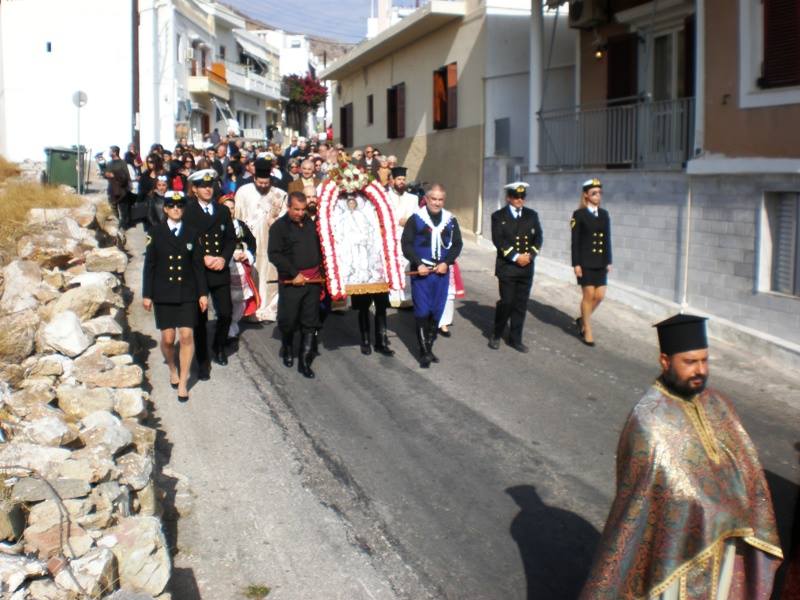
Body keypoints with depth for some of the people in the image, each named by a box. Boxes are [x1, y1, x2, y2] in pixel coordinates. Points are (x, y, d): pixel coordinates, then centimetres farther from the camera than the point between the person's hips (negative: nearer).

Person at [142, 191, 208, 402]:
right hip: (163, 294, -1)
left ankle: (183, 382, 5)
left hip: (187, 294, 1)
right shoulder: (156, 233, 1)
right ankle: (172, 370, 31)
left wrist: (202, 293, 2)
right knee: (168, 338, 2)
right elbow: (149, 265, 2)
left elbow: (198, 265, 6)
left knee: (187, 336, -5)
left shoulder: (191, 233, 5)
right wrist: (147, 294, -1)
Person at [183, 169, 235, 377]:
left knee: (226, 313, 2)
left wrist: (223, 258, -7)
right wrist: (203, 258, -17)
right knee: (200, 319, 3)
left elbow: (231, 239, 9)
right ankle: (203, 361, 15)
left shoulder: (223, 211, 9)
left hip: (220, 272, 3)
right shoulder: (187, 212, -4)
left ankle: (219, 347, 30)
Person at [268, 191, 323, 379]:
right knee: (288, 320, 4)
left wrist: (322, 271, 6)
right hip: (291, 281, -4)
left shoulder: (311, 223, 11)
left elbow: (319, 248, 18)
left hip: (313, 279, 4)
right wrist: (294, 274, -15)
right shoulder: (279, 226, -5)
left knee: (310, 322, 2)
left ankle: (304, 361, 8)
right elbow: (274, 255, -12)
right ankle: (287, 350, 32)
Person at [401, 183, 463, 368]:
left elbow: (457, 244, 9)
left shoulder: (450, 220, 6)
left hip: (442, 272, 3)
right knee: (422, 312, -3)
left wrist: (447, 263, -6)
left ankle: (429, 347, 21)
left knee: (436, 311, 8)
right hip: (420, 272, -3)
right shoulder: (416, 218, -2)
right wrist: (418, 264, -14)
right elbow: (406, 243, -4)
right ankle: (424, 352, 3)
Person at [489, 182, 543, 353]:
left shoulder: (532, 215, 11)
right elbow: (498, 240, -10)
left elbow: (538, 237, 7)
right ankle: (496, 335, 14)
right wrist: (515, 257, -17)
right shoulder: (499, 216, 0)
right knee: (507, 302, -6)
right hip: (507, 267, -4)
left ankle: (515, 339, 15)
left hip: (526, 267, 4)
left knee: (521, 304, 5)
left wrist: (530, 255, -10)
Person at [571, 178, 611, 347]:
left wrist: (608, 261, 8)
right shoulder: (579, 214, -5)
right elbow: (575, 241, -7)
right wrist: (576, 264, -11)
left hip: (600, 262, 5)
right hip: (585, 262, -5)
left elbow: (607, 239, 12)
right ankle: (587, 331, 13)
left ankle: (582, 320, 28)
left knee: (599, 296, 3)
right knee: (589, 295, -1)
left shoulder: (604, 214, 10)